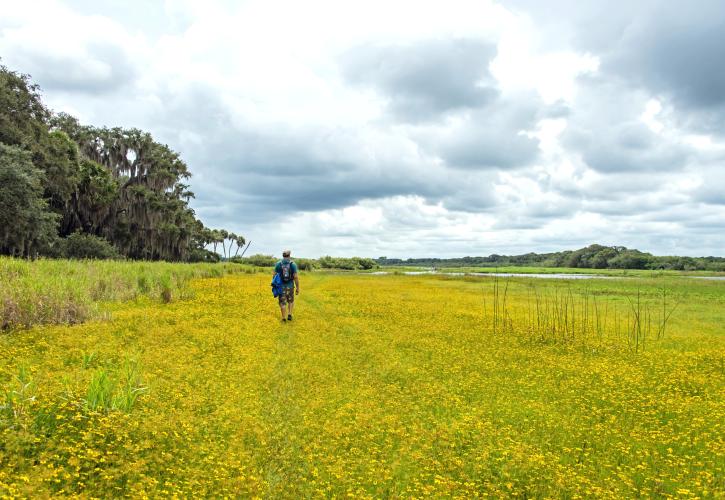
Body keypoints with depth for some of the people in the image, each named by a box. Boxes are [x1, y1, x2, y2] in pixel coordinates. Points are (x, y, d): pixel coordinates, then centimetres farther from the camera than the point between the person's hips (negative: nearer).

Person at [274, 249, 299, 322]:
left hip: (281, 286, 0)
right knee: (291, 301, 21)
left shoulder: (278, 264, -1)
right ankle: (289, 315, 9)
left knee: (283, 302, 8)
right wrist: (298, 288, -3)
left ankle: (284, 318, 7)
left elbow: (275, 276, 0)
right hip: (290, 286, 0)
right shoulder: (293, 264, -5)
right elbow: (296, 277, -9)